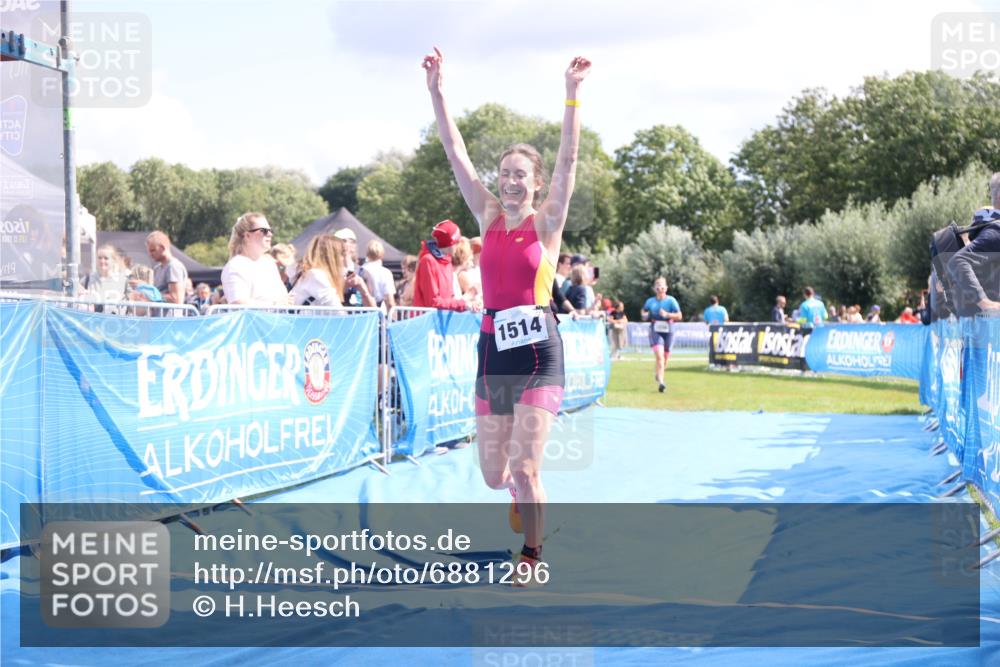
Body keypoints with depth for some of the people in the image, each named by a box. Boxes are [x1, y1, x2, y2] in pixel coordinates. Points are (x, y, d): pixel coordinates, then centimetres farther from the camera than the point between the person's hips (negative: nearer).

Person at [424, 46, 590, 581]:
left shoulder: (548, 221, 0)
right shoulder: (488, 217, 8)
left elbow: (567, 160, -11)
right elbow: (455, 152, 5)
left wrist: (572, 94, -20)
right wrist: (436, 90, -1)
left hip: (538, 351, -4)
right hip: (492, 347, 4)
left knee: (524, 466, -9)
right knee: (494, 474, 8)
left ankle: (533, 555, 11)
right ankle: (525, 497, 42)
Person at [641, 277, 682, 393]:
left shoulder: (671, 301, -2)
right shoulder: (650, 301, 4)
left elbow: (679, 316, -5)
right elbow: (644, 311, 23)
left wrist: (667, 314, -20)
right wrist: (645, 315, 0)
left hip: (667, 331, 1)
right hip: (655, 330, -1)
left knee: (665, 356, 12)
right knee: (659, 355, -18)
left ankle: (659, 375, 41)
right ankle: (661, 382, -21)